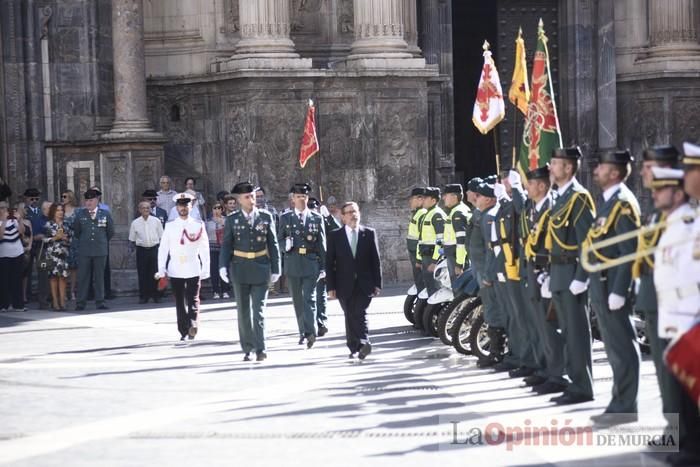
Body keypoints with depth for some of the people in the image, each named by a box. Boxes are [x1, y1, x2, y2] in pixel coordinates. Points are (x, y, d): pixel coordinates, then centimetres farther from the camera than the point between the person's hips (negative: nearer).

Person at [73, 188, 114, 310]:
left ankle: (100, 302, 9)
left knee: (99, 277, 4)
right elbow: (76, 232, 14)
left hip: (100, 250, 0)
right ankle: (80, 303, 2)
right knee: (83, 277, -1)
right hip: (84, 250, 0)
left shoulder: (105, 214, 4)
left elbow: (110, 232, 13)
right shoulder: (80, 214, 4)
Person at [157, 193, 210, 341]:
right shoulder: (170, 227, 5)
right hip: (175, 271, 2)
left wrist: (205, 270, 0)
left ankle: (193, 325, -22)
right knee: (179, 302, 5)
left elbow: (204, 249, 4)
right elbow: (163, 249, 6)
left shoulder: (198, 226, 2)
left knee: (193, 300, -11)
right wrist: (161, 270, 0)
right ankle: (184, 331, 10)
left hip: (193, 271, -2)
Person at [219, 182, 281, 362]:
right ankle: (248, 349, 13)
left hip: (261, 269, -1)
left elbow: (273, 244, 5)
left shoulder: (266, 217, 3)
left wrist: (275, 269, 2)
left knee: (259, 310, -5)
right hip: (240, 269, 1)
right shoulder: (232, 220, 2)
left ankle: (260, 349, -4)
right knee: (244, 311, 6)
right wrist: (223, 266, -11)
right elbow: (226, 245, 2)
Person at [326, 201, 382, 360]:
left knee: (360, 313, -16)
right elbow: (329, 263, 2)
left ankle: (363, 342, -25)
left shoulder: (369, 233, 5)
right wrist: (331, 287, -4)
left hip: (364, 284, -1)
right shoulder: (335, 236, 3)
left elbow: (375, 260, 5)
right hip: (345, 285, 1)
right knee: (349, 316, 4)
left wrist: (377, 284, 1)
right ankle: (354, 348, 12)